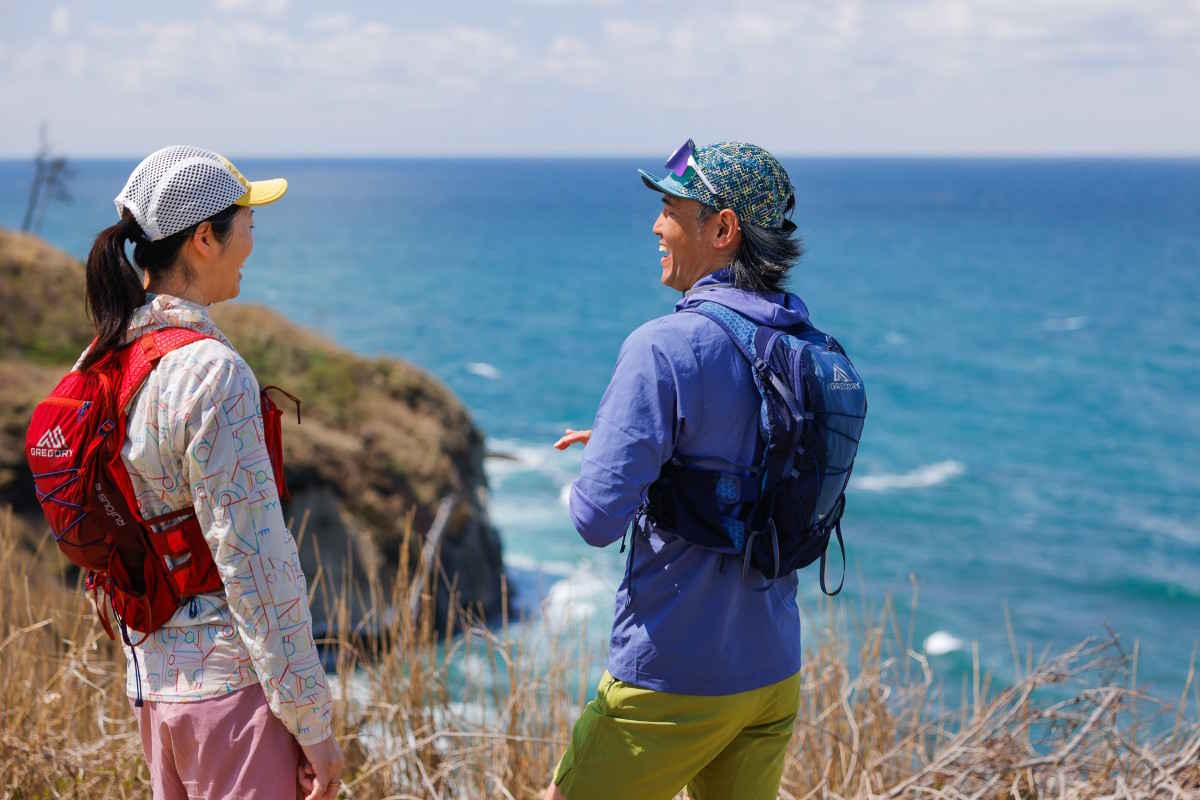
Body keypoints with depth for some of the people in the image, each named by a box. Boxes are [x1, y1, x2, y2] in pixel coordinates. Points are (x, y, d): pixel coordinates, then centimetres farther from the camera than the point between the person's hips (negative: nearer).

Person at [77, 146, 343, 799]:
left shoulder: (100, 362, 5)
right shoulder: (211, 373, -20)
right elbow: (253, 560, -20)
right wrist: (313, 721, -14)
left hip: (151, 675, 9)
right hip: (233, 679, -8)